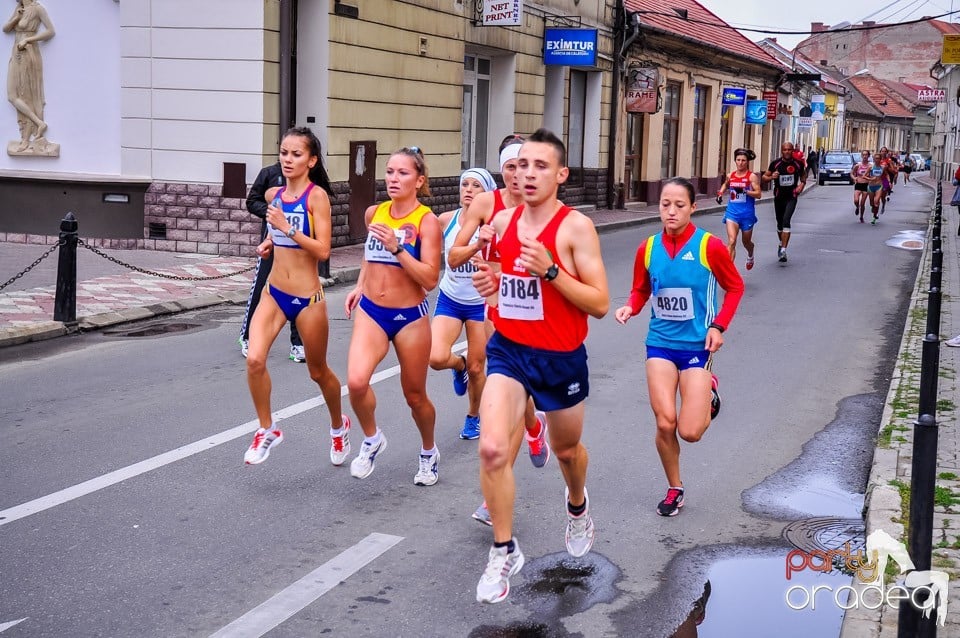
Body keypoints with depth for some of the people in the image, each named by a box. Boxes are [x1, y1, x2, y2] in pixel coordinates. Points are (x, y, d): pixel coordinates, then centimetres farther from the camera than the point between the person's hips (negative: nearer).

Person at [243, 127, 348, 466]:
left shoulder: (317, 196, -12)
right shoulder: (273, 194, 5)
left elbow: (323, 250, -20)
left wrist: (286, 228, -26)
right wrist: (269, 243, 5)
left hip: (307, 298, -5)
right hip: (274, 292, 5)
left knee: (318, 371, 12)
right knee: (254, 359, -16)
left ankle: (339, 426, 39)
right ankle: (267, 429, 4)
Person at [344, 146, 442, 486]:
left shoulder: (426, 221, -11)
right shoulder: (374, 213, 4)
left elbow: (430, 280, -18)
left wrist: (397, 248, -26)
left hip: (410, 317, -3)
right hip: (371, 311, 3)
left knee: (415, 395, 11)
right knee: (356, 381, -21)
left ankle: (429, 452, 39)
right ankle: (371, 439, 7)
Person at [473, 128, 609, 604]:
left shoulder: (576, 226, -14)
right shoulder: (502, 221, 1)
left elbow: (600, 305, -16)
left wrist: (551, 271, -28)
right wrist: (489, 286, -3)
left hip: (561, 359, -2)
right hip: (508, 351, 3)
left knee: (566, 448, 20)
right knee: (493, 449, -16)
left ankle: (578, 506, 55)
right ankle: (504, 552, 2)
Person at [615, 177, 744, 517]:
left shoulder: (709, 246, -10)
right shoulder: (648, 248, -1)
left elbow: (735, 287, 3)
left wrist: (719, 326, -8)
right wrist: (630, 308, -10)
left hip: (697, 345, -2)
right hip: (660, 343, 2)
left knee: (690, 432, -7)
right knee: (665, 423, -6)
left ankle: (707, 392, 28)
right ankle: (674, 489, 18)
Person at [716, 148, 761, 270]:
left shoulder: (752, 176, -6)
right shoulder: (730, 176, 5)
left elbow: (758, 194, -13)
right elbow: (725, 184, 28)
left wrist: (745, 191, -26)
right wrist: (720, 193, 10)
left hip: (747, 213, -1)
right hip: (732, 212, 1)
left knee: (746, 242, 18)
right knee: (731, 241, -16)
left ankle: (750, 256, 53)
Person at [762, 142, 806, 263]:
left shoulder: (798, 163, -3)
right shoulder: (775, 163, -5)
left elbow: (803, 174, 17)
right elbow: (764, 177, 2)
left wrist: (802, 184, -2)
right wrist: (771, 177, -19)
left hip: (791, 197, -2)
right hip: (779, 197, 2)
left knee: (786, 221, -20)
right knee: (780, 223, 14)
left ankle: (783, 250, -24)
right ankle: (782, 244, 42)